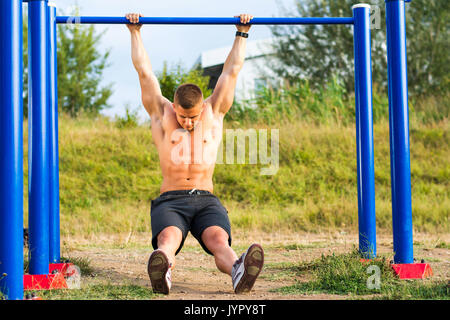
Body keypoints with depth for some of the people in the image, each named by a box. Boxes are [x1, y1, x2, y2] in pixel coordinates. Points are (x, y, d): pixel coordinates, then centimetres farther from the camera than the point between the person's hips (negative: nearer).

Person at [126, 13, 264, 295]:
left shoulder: (214, 113, 13)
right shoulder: (162, 115, 11)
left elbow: (232, 71, 17)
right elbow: (145, 72, 13)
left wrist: (242, 33, 20)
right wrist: (135, 32, 16)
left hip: (206, 200, 1)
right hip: (170, 200, -1)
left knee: (218, 239, -33)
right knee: (168, 239, -36)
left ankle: (238, 272, -64)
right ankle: (162, 272, -68)